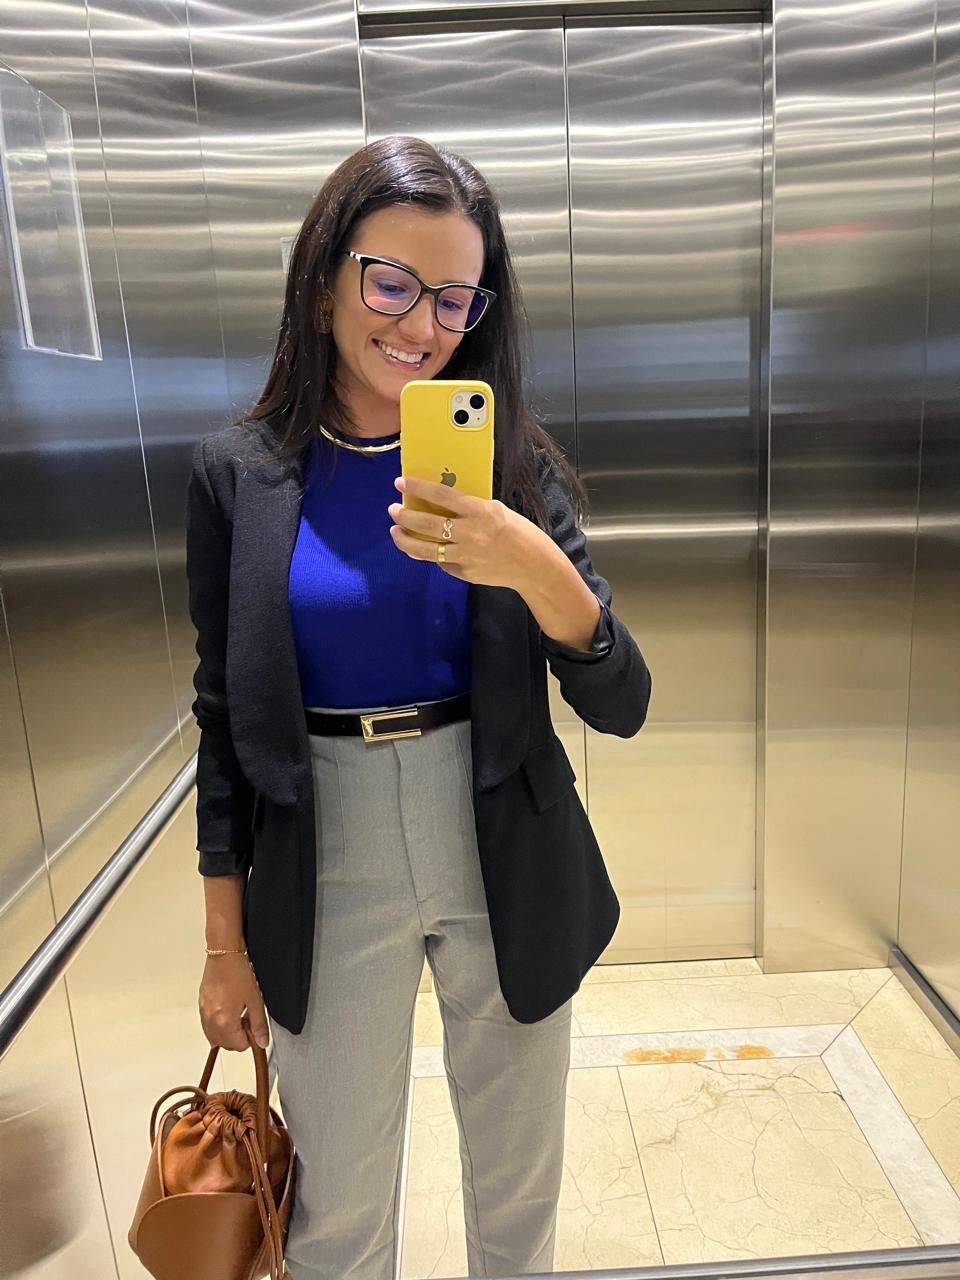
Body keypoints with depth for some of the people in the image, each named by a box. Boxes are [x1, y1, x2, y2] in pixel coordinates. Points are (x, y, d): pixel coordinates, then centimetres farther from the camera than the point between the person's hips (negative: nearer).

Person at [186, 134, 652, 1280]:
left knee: (519, 1187, 21)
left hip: (509, 869, 1)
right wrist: (226, 945, 4)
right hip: (326, 872, 0)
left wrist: (534, 568, -30)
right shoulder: (239, 473, -5)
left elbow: (621, 706, -10)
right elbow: (225, 718, 0)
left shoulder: (512, 463, -6)